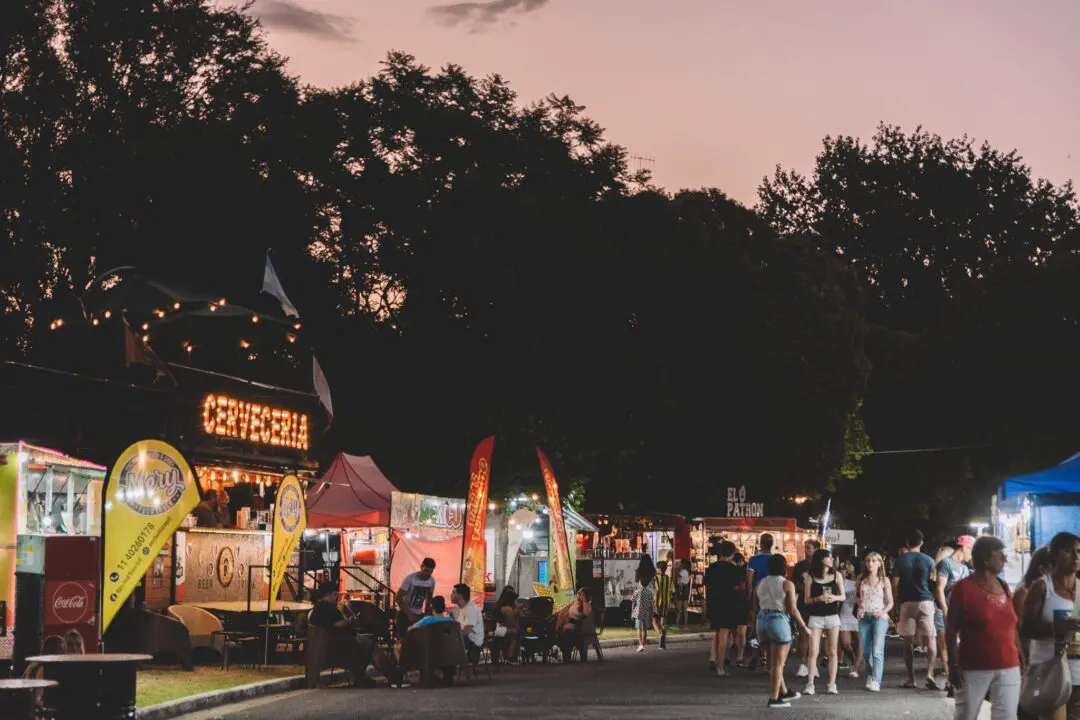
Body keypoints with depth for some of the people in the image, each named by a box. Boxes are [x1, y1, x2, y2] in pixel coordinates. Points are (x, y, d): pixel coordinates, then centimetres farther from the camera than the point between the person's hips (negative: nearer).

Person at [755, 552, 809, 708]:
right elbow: (793, 610, -10)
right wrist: (804, 627, 0)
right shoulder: (787, 584, -6)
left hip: (762, 621, 6)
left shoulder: (760, 584, 10)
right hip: (779, 621, -6)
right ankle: (774, 698, -3)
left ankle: (783, 692, 29)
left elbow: (755, 609, 12)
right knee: (778, 663, -1)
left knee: (774, 661, 18)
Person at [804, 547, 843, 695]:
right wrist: (818, 599, -19)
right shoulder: (810, 578, -1)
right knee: (813, 651, -7)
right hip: (816, 617, -2)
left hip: (833, 616, 2)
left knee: (832, 652, 4)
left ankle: (832, 684, 8)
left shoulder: (836, 576, 5)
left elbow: (843, 596, 8)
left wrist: (834, 598, -14)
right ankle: (810, 684, -6)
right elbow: (806, 600, -1)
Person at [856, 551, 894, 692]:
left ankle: (876, 681, -20)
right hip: (864, 617, 4)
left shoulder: (884, 581, 2)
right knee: (866, 650, 8)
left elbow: (890, 602, 4)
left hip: (879, 617, -4)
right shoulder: (861, 580, 10)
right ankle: (870, 675, 28)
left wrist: (883, 612, -14)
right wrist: (858, 601, -3)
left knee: (877, 650, -15)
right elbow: (856, 596, 20)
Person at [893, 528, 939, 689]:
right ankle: (930, 673, -16)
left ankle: (911, 678, 7)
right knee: (930, 639, 1)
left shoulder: (901, 560, 2)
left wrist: (896, 601, 8)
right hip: (926, 602, 0)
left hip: (907, 603, 0)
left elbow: (895, 584, -1)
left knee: (908, 641, 6)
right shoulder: (928, 560, 3)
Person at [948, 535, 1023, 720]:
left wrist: (1021, 658, 12)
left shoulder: (1003, 586, 11)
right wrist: (953, 665, -12)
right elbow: (951, 630, -8)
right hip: (974, 668, -5)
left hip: (1008, 667, 5)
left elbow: (1011, 625, 16)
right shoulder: (964, 587, -7)